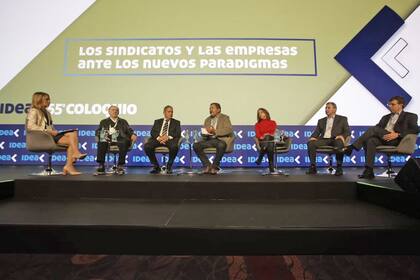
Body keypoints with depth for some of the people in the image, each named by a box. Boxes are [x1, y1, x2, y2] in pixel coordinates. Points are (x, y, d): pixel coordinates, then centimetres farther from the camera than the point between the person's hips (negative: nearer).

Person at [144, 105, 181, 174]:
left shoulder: (176, 122, 19)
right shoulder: (157, 121, 23)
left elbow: (178, 133, 4)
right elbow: (152, 132, 9)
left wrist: (168, 137, -15)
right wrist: (158, 137, -14)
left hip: (170, 139, -2)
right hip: (158, 139, 2)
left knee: (174, 147, -36)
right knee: (147, 146, -27)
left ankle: (169, 166, -12)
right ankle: (156, 166, -8)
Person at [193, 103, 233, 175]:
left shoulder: (225, 118, 6)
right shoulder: (207, 119, 21)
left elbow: (229, 130, -10)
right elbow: (203, 132, 19)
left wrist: (215, 131, -19)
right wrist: (205, 132, -6)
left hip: (220, 139, -5)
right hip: (209, 139, 5)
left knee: (221, 145, -40)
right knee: (196, 145, -20)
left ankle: (215, 166, -19)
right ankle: (207, 165, -10)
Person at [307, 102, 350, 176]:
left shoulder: (342, 119, 18)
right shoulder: (321, 121, 26)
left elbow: (347, 131, 9)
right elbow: (316, 132, 17)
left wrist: (342, 136, -14)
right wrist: (313, 137, -7)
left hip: (335, 139, -2)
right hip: (323, 140, 3)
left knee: (339, 143, -39)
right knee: (310, 143, -28)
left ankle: (339, 167, -25)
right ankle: (313, 166, -26)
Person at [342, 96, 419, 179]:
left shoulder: (410, 116, 16)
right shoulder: (386, 117, 32)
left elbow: (415, 129, 0)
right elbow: (378, 127, 21)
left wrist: (397, 134, -16)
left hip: (396, 140, -5)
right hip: (382, 138, 5)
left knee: (373, 129, -28)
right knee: (370, 141, -31)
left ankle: (352, 147, -31)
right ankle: (369, 171, -33)